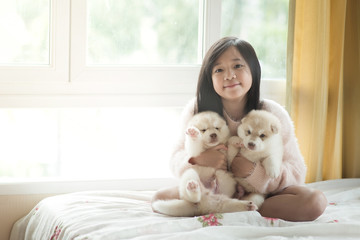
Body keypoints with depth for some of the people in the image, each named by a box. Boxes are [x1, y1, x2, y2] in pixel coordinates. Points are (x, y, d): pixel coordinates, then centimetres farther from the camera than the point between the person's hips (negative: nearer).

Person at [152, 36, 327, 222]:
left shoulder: (273, 114, -12)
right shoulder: (196, 110, -10)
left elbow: (296, 173, -14)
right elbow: (177, 160, -6)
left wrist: (255, 171, -32)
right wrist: (197, 160, -31)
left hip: (262, 193, -1)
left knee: (315, 202, -28)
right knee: (160, 198, -22)